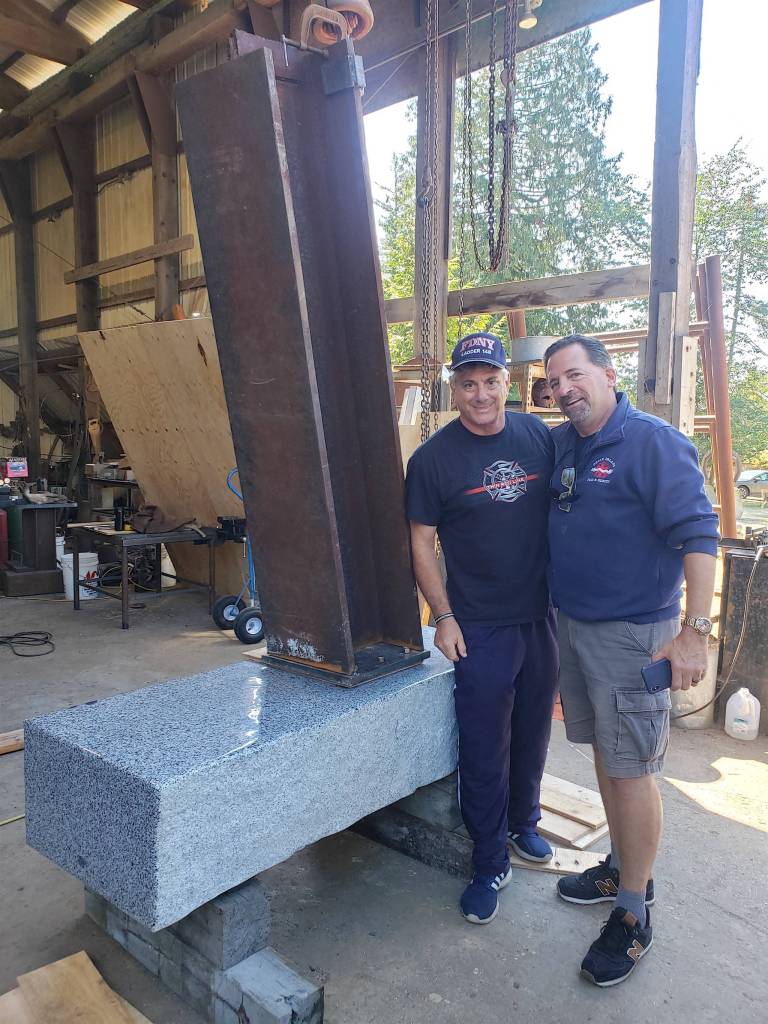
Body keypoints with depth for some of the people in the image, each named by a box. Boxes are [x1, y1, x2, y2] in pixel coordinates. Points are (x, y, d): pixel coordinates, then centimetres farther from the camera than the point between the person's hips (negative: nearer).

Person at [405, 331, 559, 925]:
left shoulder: (539, 436, 1)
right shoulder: (434, 457, -9)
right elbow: (422, 541, -5)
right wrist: (443, 617, -8)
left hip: (542, 615, 4)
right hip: (481, 628, -3)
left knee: (533, 731, 19)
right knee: (483, 749, 4)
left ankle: (523, 822, 43)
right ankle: (490, 864, 23)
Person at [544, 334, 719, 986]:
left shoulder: (655, 443, -14)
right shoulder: (558, 445, 7)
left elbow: (698, 535, -18)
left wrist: (695, 631, -22)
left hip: (631, 633, -7)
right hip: (572, 626, 7)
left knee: (631, 770, 2)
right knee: (604, 754, 19)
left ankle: (634, 915, 18)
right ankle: (623, 869, 38)